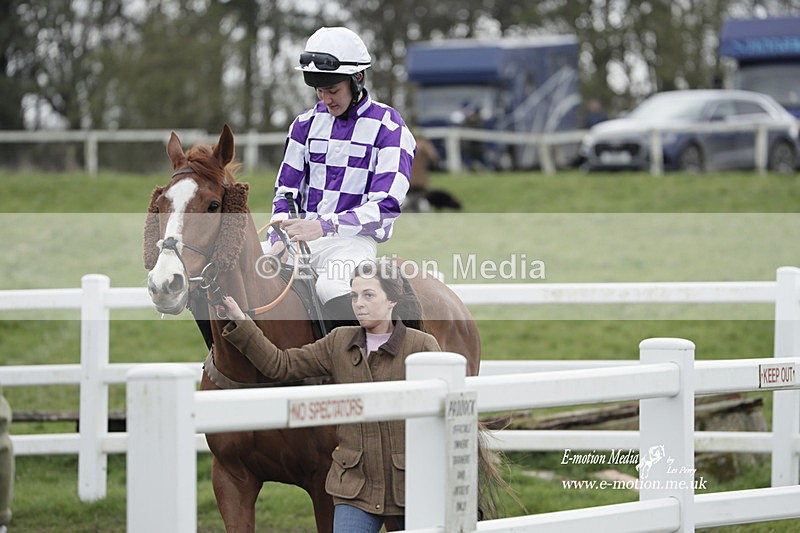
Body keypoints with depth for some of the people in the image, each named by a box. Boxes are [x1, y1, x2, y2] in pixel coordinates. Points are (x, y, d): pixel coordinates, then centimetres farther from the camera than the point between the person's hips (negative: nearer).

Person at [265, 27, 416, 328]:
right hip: (301, 236, 6)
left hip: (355, 239, -5)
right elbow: (286, 190, 15)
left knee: (333, 289, -38)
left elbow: (386, 205, -12)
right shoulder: (306, 124, 13)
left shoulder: (388, 128, -3)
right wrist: (280, 239, -7)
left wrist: (325, 226, -24)